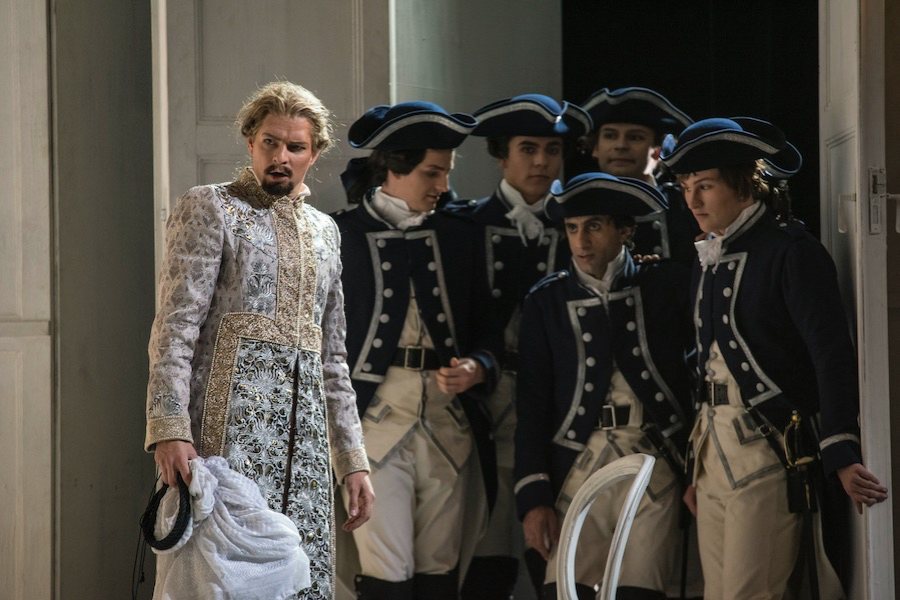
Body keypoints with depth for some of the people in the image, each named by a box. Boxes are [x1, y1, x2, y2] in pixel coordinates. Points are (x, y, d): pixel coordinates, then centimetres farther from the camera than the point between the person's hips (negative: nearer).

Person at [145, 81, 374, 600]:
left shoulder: (324, 231, 22)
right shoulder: (210, 208, 4)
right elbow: (176, 325, -6)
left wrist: (353, 459, 18)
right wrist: (170, 427, -18)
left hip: (306, 429, 6)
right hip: (233, 420, -6)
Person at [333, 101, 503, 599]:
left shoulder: (457, 236, 11)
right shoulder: (342, 236, 1)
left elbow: (486, 329, 14)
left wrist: (477, 368, -7)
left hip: (449, 421, 4)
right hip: (375, 419, -3)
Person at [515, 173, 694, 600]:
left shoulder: (667, 286, 7)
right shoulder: (547, 301, 9)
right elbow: (532, 405, 6)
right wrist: (533, 496, -1)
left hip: (655, 469, -1)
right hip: (578, 469, 1)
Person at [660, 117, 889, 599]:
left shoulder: (789, 250, -8)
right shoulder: (707, 258, 14)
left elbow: (833, 355, -15)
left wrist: (841, 452, -24)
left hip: (769, 451, -7)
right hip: (715, 448, 8)